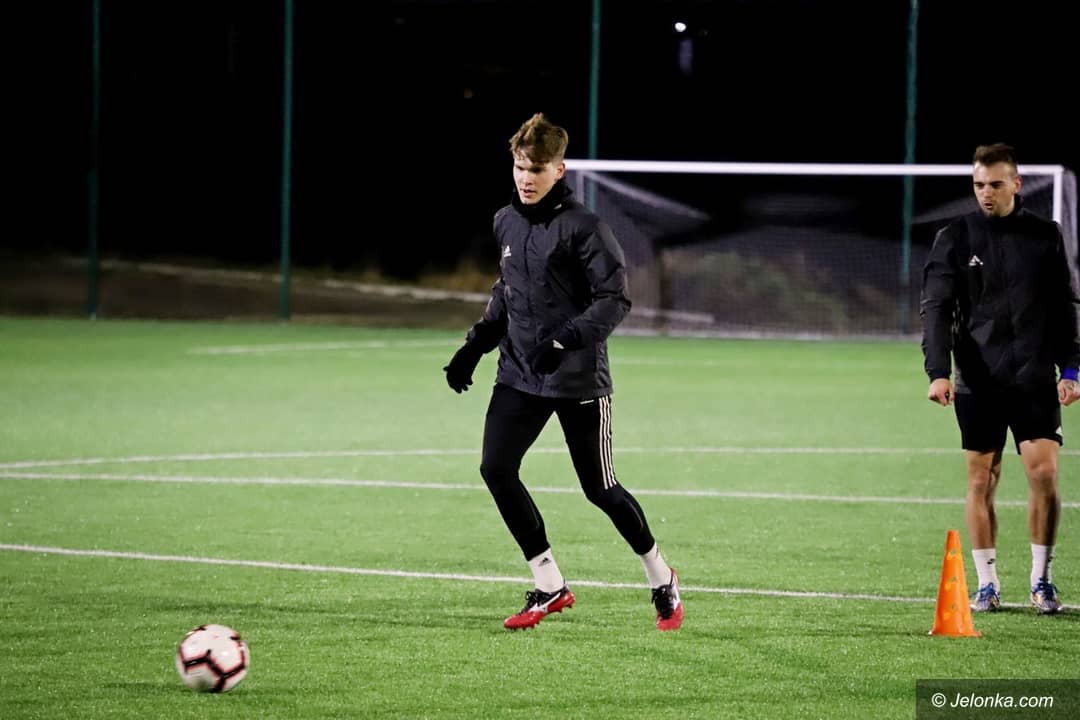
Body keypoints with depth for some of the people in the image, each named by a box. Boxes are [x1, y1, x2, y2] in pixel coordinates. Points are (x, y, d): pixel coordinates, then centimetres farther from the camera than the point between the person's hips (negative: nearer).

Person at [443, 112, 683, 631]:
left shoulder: (583, 227, -13)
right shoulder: (506, 223, 7)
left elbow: (615, 299, -16)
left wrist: (564, 341, -27)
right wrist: (475, 345, 14)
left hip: (579, 379, -6)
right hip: (519, 374, 6)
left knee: (599, 489, -1)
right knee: (496, 469, -10)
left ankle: (660, 579, 23)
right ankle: (549, 586, 2)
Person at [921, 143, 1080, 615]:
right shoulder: (955, 238, 2)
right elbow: (935, 306, -2)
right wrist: (938, 371, -14)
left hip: (1035, 378, 0)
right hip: (977, 381, 0)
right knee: (981, 481, 2)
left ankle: (1041, 580, 4)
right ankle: (987, 585, 10)